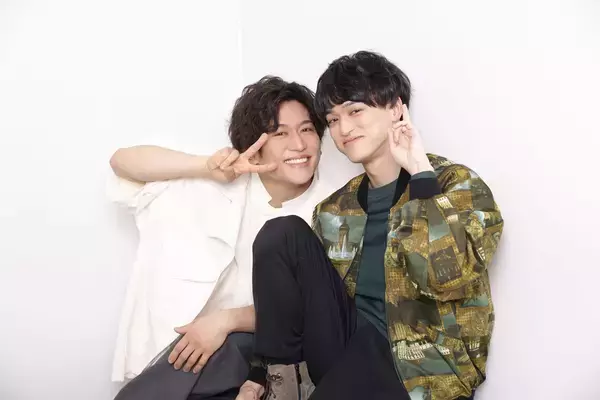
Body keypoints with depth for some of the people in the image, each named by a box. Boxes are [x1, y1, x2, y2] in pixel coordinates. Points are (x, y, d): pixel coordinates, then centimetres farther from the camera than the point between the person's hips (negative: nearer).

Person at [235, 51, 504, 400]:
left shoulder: (457, 185, -4)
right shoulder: (335, 209, 11)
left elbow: (444, 278, -24)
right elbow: (294, 299, 15)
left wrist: (421, 170, -18)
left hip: (417, 365, -5)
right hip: (346, 348, 6)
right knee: (284, 233, -7)